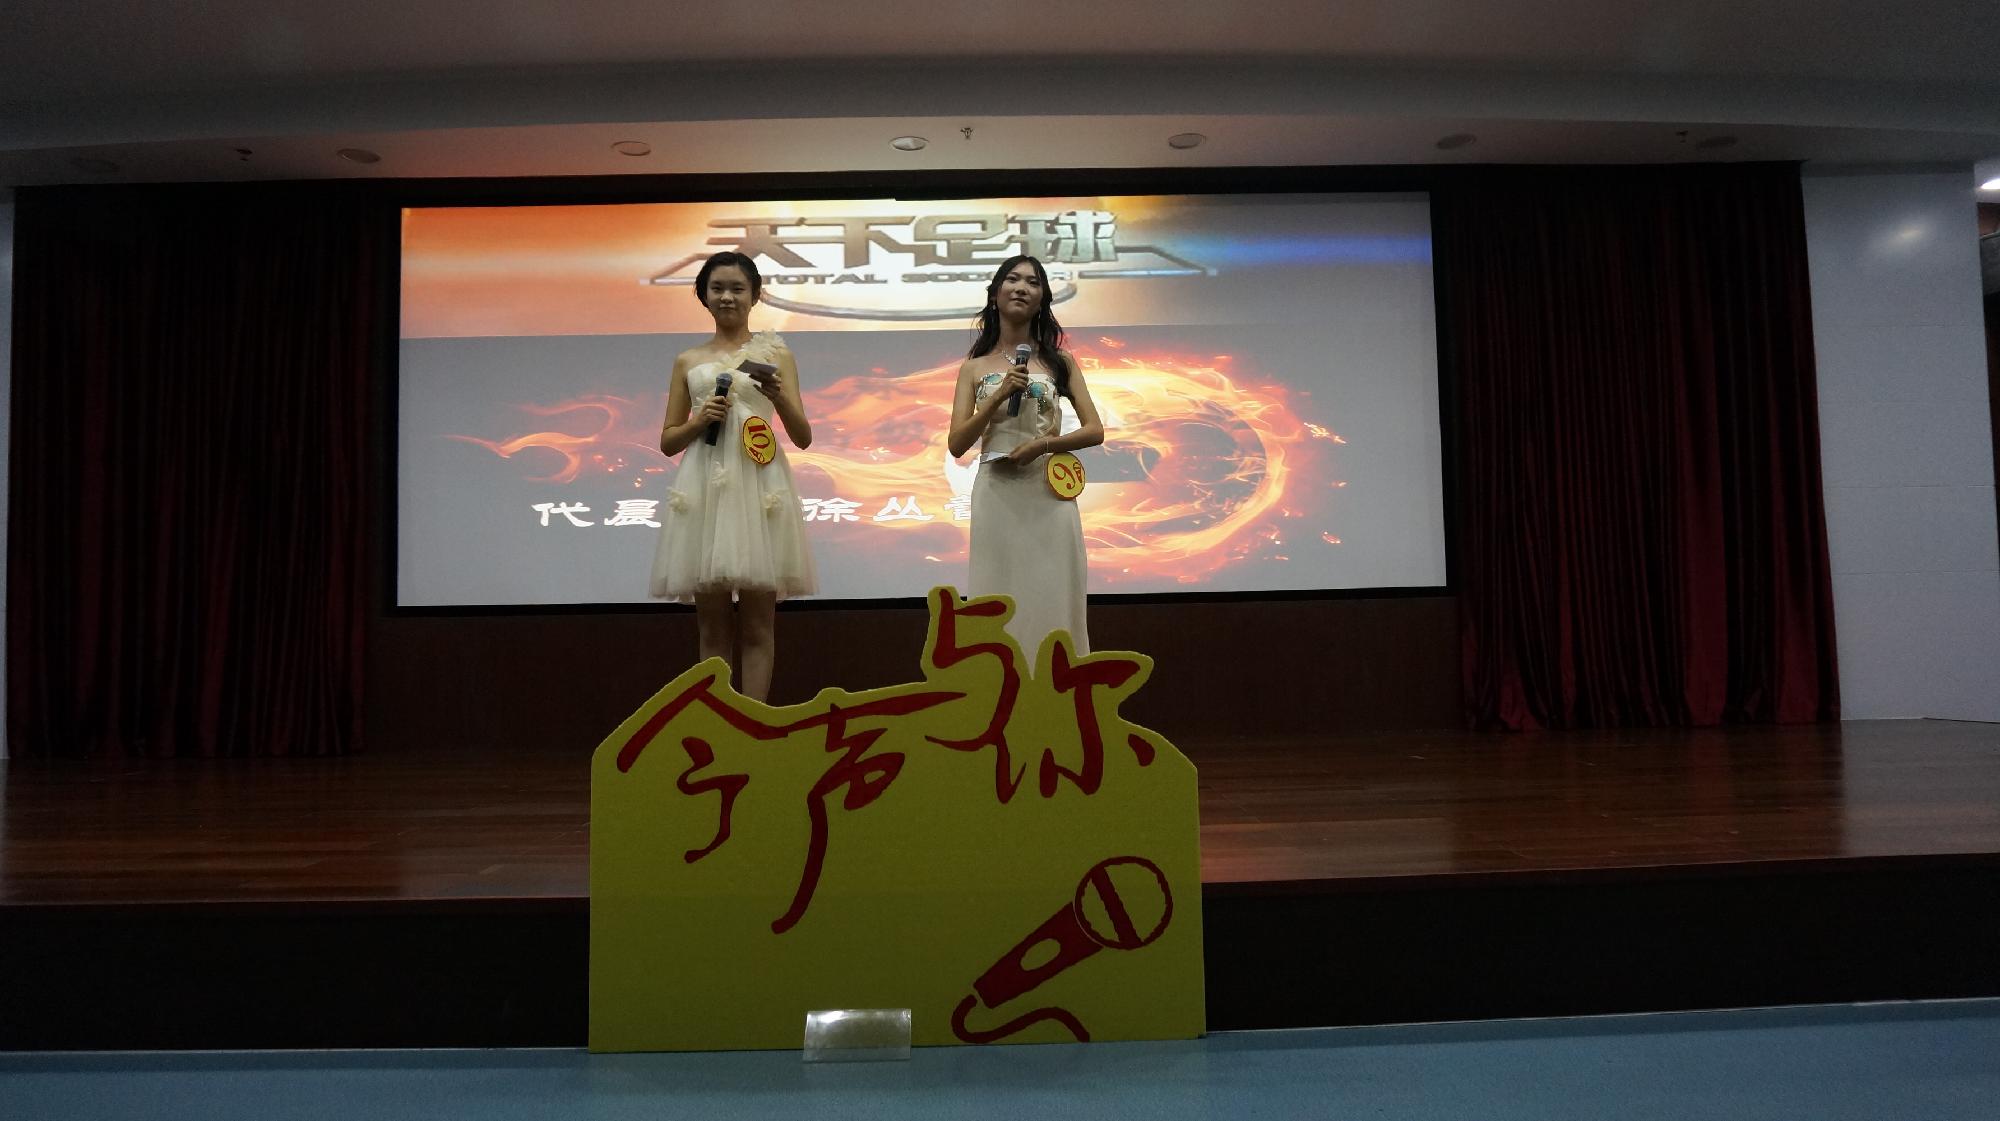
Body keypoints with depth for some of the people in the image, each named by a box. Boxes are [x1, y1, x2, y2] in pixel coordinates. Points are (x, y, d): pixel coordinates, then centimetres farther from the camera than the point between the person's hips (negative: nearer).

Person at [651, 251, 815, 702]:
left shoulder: (775, 354, 8)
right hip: (704, 491, 2)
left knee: (757, 622, -2)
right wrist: (700, 420, -5)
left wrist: (779, 398, -15)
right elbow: (667, 441, 14)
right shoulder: (688, 361, 13)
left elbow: (803, 438, 3)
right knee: (712, 623, 3)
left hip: (759, 489, -2)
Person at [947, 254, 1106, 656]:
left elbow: (1095, 430, 5)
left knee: (1052, 604, 1)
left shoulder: (1060, 361, 10)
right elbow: (957, 445, 0)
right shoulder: (975, 368, 8)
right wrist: (1000, 394, -11)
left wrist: (1042, 445, -11)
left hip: (1050, 494, 0)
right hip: (996, 497, 0)